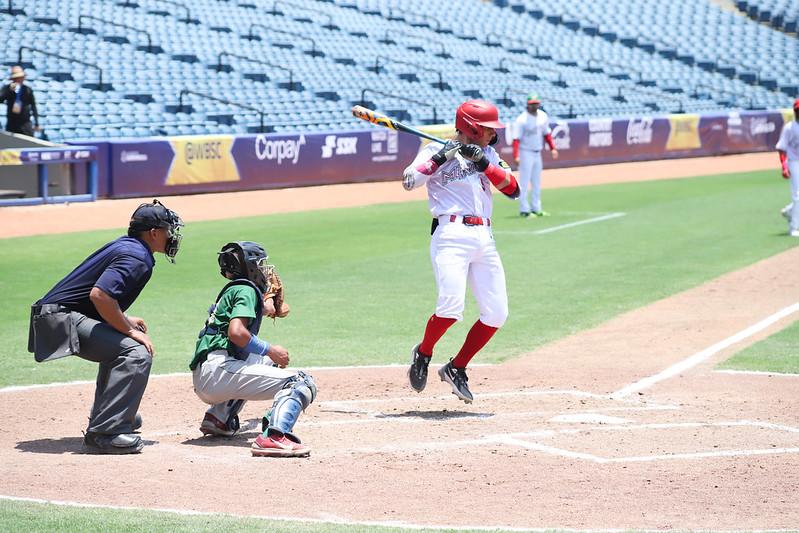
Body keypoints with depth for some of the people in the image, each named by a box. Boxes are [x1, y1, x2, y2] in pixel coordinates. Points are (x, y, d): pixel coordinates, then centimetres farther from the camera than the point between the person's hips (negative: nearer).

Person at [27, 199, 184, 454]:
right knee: (137, 353, -22)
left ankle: (106, 418, 37)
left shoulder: (124, 245, 17)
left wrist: (124, 321, 18)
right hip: (62, 319, -11)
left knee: (120, 343, 33)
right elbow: (99, 294, -27)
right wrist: (129, 330, -17)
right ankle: (104, 434, -27)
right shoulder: (138, 257, -14)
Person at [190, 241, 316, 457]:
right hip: (219, 369, -10)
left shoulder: (231, 291, 28)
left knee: (265, 361, 39)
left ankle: (218, 418, 21)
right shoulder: (246, 290, 0)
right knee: (302, 383, -17)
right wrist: (270, 350, -8)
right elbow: (236, 332, -16)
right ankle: (274, 437, -43)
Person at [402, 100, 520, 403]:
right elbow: (409, 181, -12)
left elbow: (513, 189, 5)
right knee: (451, 307, -21)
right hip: (451, 235, -6)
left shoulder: (488, 154, 18)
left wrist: (482, 162, -6)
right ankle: (423, 354, 8)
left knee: (496, 313, 2)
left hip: (484, 238, 6)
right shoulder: (437, 151, 3)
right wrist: (440, 158, -17)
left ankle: (456, 369, 17)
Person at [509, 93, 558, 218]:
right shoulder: (521, 119, -16)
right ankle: (524, 210, -1)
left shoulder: (543, 116, 4)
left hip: (537, 153, 7)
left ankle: (536, 208, 19)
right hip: (526, 152, -7)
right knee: (524, 182, -5)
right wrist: (516, 156, -28)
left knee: (537, 182, 12)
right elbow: (516, 138, -19)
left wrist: (552, 148, 6)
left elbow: (546, 133, 14)